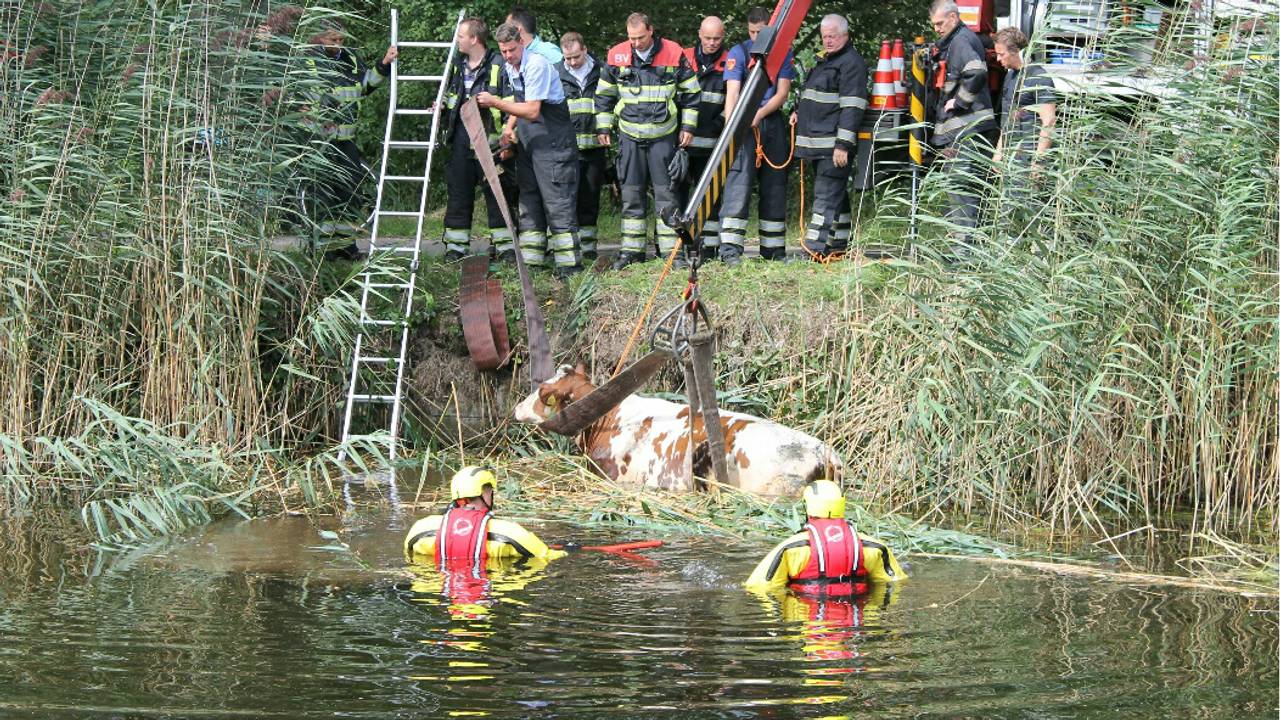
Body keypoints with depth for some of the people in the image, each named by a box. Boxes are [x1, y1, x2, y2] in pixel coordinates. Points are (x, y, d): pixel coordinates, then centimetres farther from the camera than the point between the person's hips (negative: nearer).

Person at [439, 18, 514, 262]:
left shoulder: (498, 65, -7)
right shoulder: (458, 65, 14)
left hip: (489, 138, -6)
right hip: (461, 137, 6)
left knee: (495, 192, -1)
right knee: (458, 192, 7)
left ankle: (503, 244, 5)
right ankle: (456, 246, 12)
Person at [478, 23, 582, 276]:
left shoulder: (537, 65, -18)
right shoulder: (510, 68, 10)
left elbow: (532, 111, -23)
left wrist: (496, 102, -23)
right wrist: (510, 126, 7)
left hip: (553, 143, -9)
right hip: (528, 142, 9)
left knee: (557, 201, -10)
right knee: (529, 201, 10)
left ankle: (568, 263, -10)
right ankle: (531, 261, 15)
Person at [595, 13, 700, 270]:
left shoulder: (674, 54, -5)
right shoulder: (617, 56, -1)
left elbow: (690, 92, 4)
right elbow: (604, 94, 11)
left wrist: (687, 127, 2)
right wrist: (604, 127, 8)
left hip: (663, 136, -2)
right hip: (630, 135, 2)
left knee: (666, 191, -1)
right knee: (631, 194, 4)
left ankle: (671, 249, 3)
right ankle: (632, 249, 10)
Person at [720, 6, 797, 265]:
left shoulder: (783, 53, 6)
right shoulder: (738, 53, -1)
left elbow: (783, 93, -1)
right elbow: (732, 92, -12)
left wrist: (759, 114, -17)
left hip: (772, 122, 3)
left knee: (774, 185, 8)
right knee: (738, 184, -13)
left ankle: (773, 249, 16)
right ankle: (730, 248, -19)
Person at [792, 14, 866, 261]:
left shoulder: (851, 63, -10)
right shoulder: (826, 61, 21)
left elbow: (852, 108, -18)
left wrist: (843, 145, -23)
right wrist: (799, 111, 15)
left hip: (834, 146, -10)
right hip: (817, 145, 10)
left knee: (826, 196, -13)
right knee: (836, 196, 14)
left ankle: (816, 247, -18)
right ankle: (838, 246, 18)